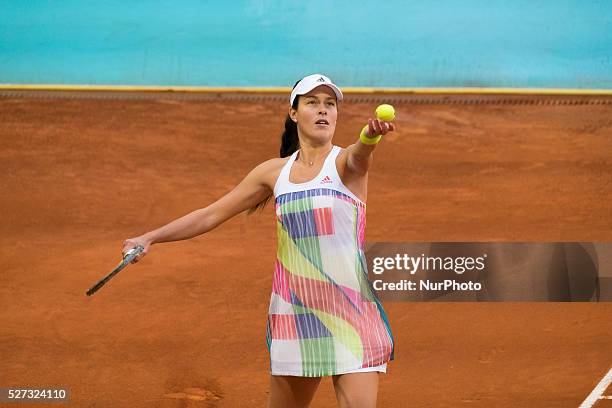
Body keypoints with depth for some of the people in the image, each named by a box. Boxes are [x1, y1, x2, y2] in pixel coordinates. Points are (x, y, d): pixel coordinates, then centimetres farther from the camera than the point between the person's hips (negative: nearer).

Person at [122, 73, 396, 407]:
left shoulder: (345, 163, -4)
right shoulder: (274, 172, 7)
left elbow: (358, 155, -30)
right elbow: (212, 214, 13)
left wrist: (371, 136, -53)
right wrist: (150, 238, 6)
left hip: (351, 309, -3)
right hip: (295, 310, 4)